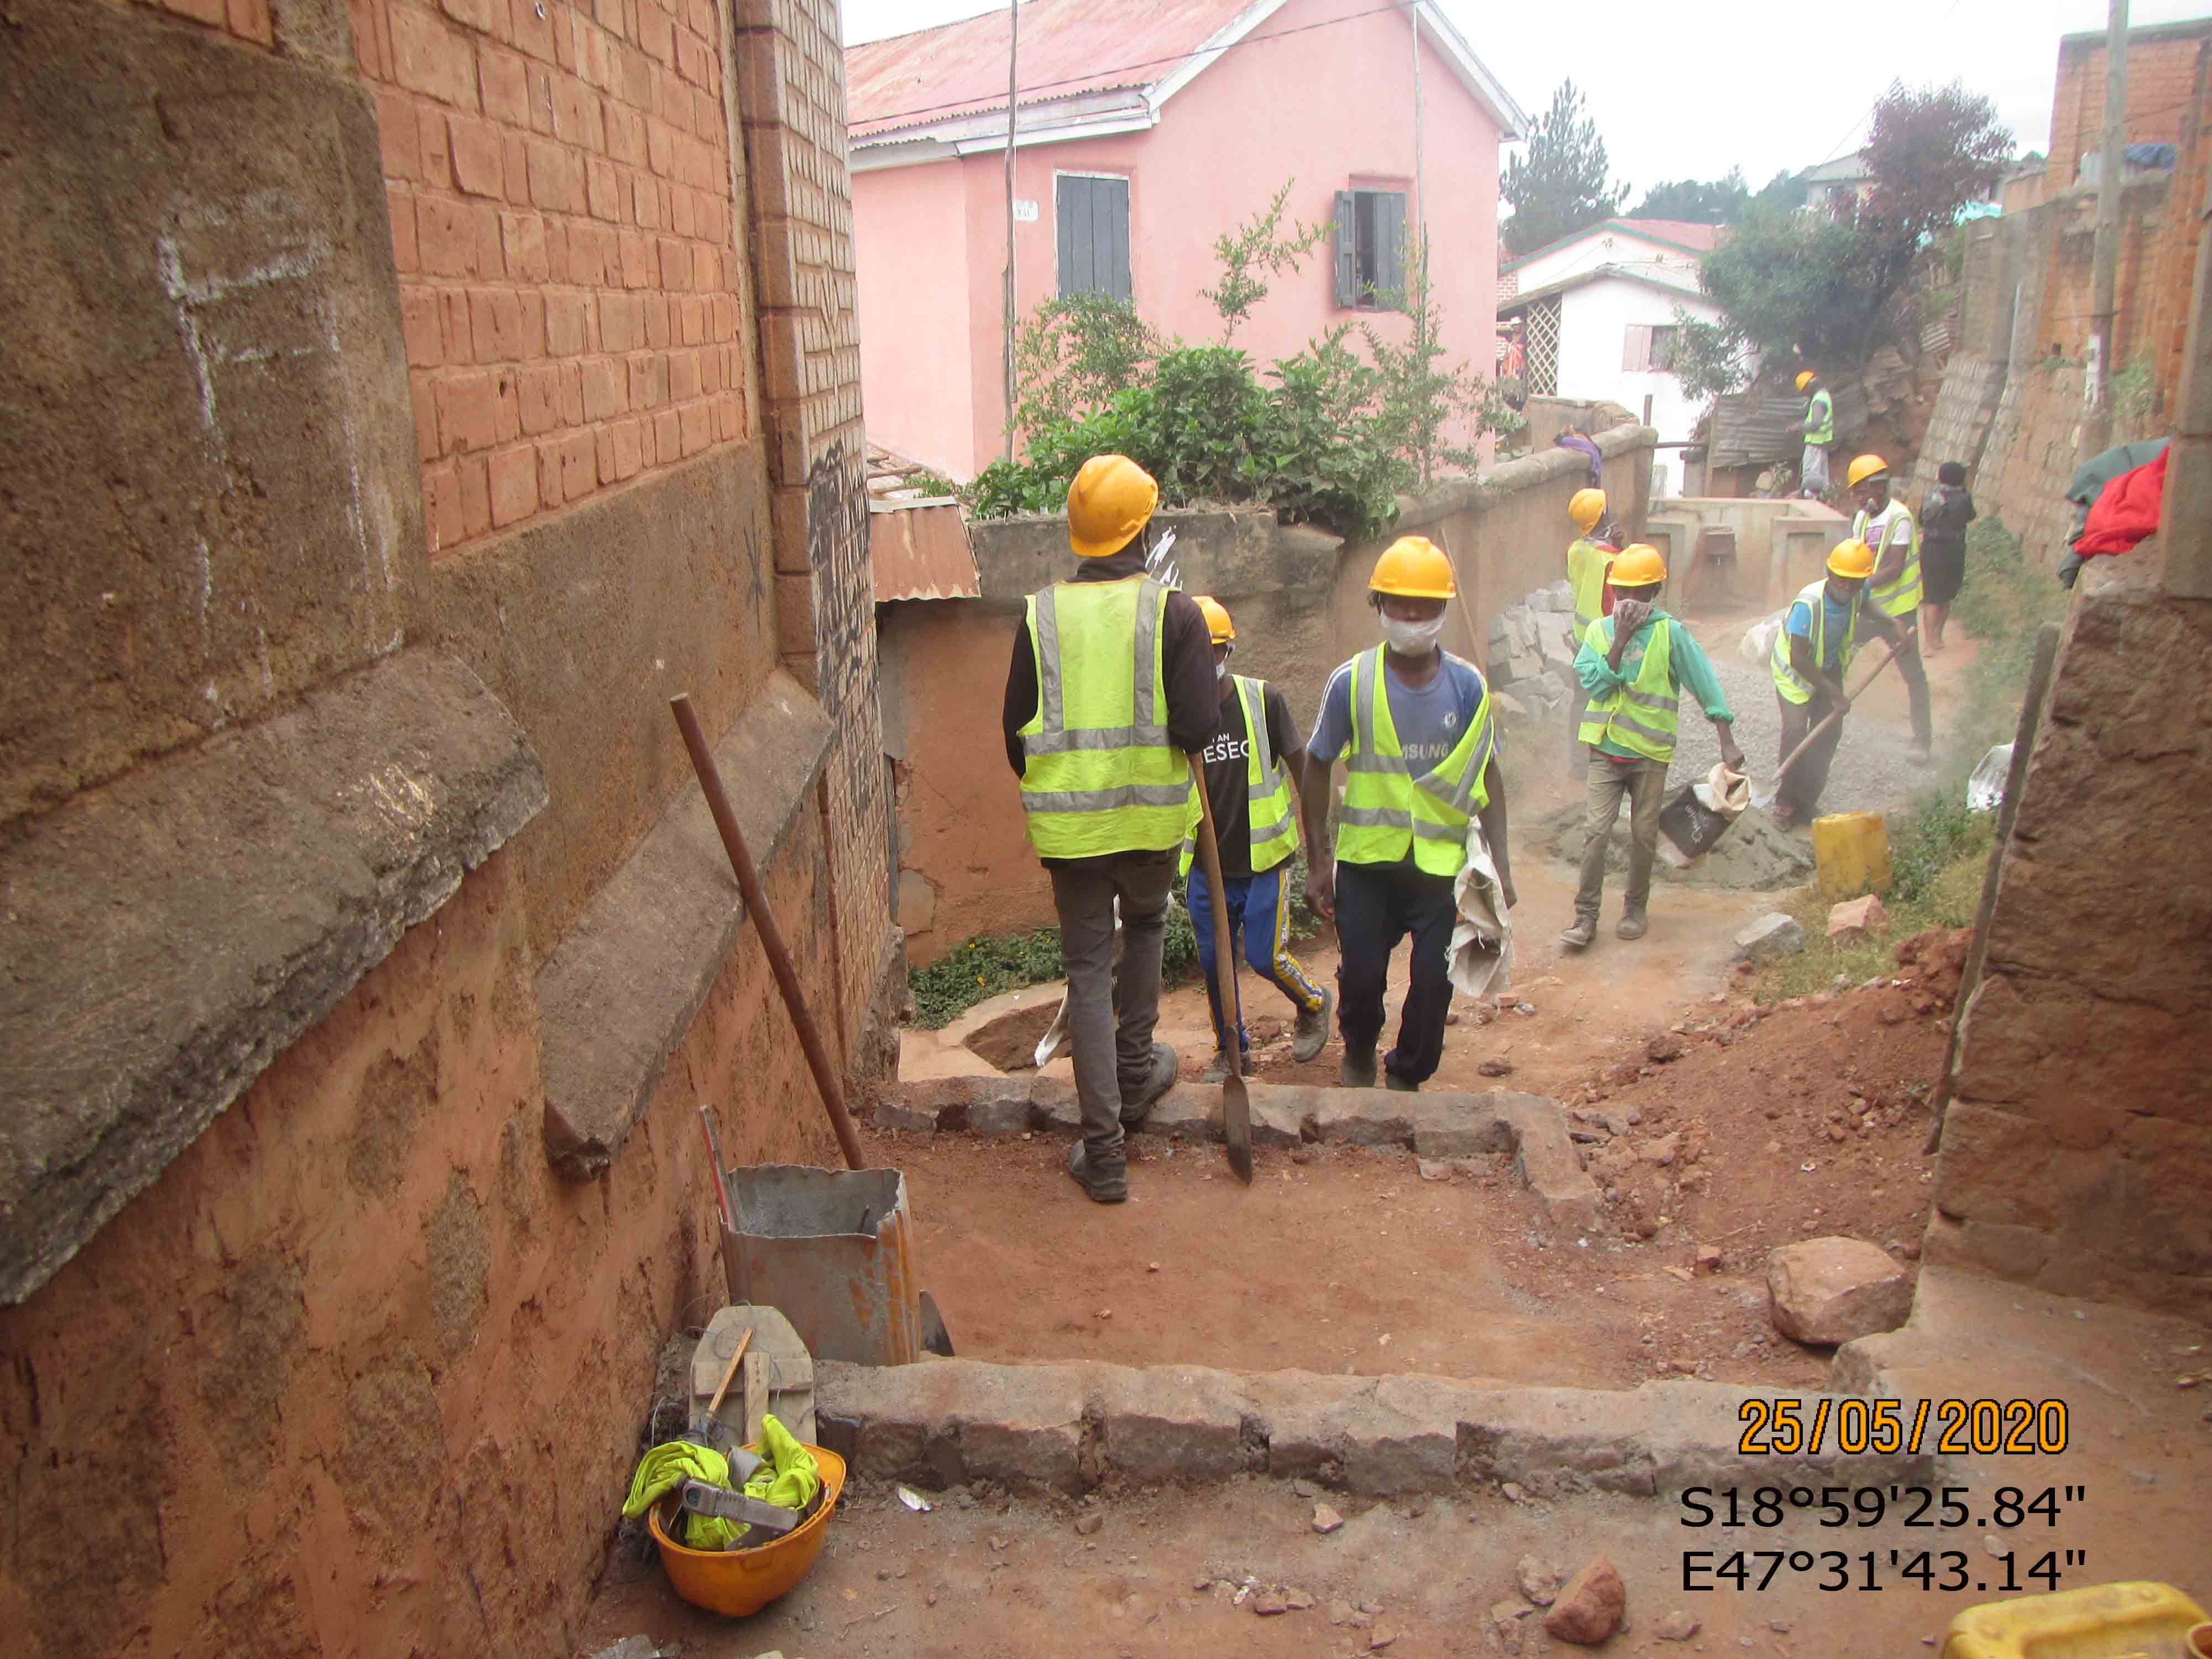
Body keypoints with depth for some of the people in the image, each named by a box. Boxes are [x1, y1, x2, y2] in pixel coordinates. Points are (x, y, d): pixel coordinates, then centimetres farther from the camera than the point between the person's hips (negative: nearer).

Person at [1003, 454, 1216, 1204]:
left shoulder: (1040, 616, -2)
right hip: (1151, 818, -1)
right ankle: (1137, 1071, 38)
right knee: (1145, 928, 29)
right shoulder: (1174, 612, -9)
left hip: (1067, 825, 1)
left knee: (1087, 972, 8)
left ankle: (1103, 1152, 9)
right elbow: (1198, 727, -15)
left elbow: (1016, 733, 2)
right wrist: (1167, 731, 8)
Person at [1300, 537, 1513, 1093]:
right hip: (1366, 860, -1)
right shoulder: (1351, 682, -7)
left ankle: (1406, 1077, 29)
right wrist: (1317, 863, 0)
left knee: (1435, 981, 4)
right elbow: (1317, 768, 2)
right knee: (1361, 974, 8)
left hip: (1442, 861, 1)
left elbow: (1487, 776, 6)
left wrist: (1500, 864, 1)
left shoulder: (1467, 685, -2)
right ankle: (1359, 1050, 41)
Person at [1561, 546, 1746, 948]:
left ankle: (1636, 909, 26)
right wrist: (1621, 639, -18)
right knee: (1595, 832, -4)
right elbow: (1595, 685, -12)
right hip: (1606, 751, 1)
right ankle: (1586, 917, 2)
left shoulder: (1670, 633, -7)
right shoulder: (1599, 631, 0)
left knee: (1643, 836, 9)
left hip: (1651, 753, -1)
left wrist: (1728, 743, -7)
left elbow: (1706, 685, -5)